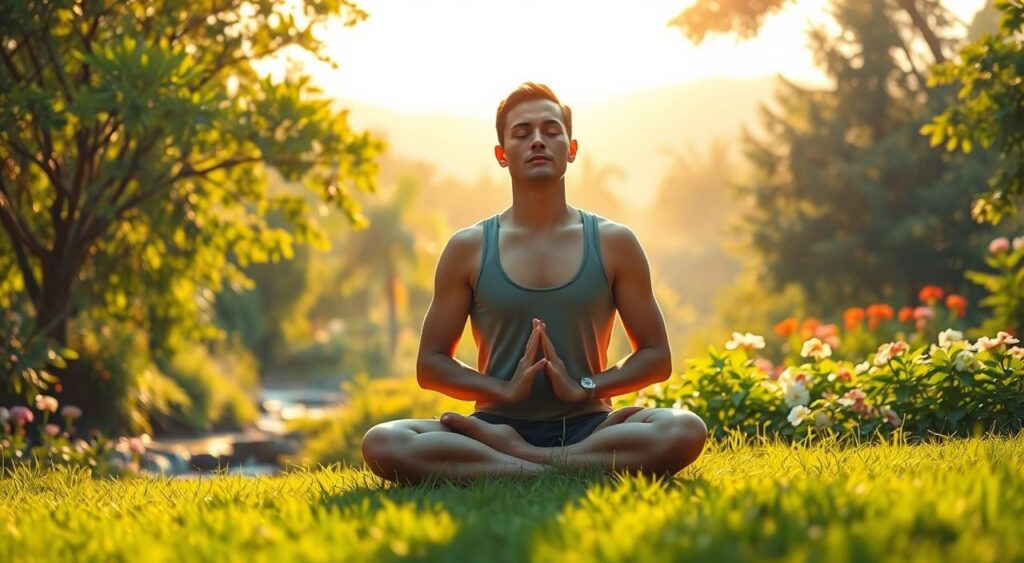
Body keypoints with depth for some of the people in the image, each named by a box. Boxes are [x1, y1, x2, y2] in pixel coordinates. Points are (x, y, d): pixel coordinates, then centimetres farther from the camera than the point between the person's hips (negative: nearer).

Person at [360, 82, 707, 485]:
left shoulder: (614, 244, 8)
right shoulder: (468, 249, 7)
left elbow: (656, 357, 9)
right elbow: (430, 364, 8)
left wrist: (584, 388, -9)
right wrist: (504, 389, -10)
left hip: (586, 427, 0)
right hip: (498, 424, 0)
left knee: (686, 430, -32)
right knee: (382, 443, -29)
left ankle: (507, 454, -25)